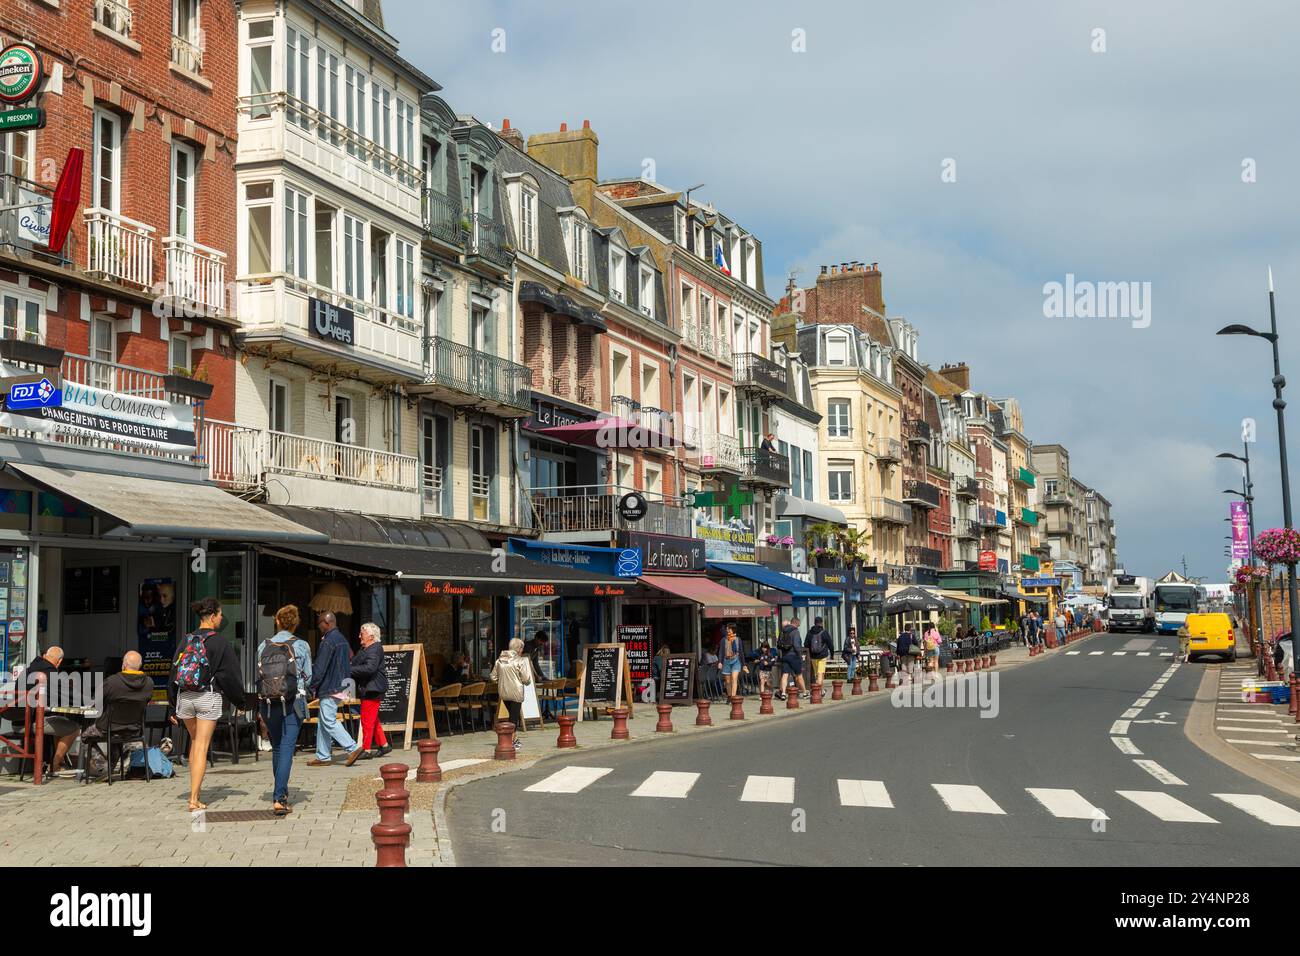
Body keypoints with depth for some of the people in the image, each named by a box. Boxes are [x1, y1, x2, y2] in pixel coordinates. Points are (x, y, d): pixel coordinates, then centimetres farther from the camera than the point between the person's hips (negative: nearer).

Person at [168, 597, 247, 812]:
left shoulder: (186, 640, 6)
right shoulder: (219, 643, -8)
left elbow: (174, 672, 8)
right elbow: (232, 674, -5)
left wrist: (172, 707, 14)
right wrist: (239, 702, 8)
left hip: (184, 697, 5)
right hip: (208, 697, -5)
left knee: (195, 742, 22)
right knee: (202, 747, -2)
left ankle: (194, 791, 22)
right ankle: (194, 800, -4)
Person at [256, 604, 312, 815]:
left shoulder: (264, 646, 3)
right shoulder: (301, 646, -3)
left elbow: (258, 677, 7)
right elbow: (308, 678, 1)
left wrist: (260, 711, 16)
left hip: (267, 703, 3)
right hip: (293, 703, -3)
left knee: (276, 748, 17)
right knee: (287, 748, -4)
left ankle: (281, 794, 28)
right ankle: (279, 798, -14)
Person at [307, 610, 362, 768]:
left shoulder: (328, 641, -15)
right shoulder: (342, 639, 15)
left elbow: (320, 667, -17)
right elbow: (350, 658, 20)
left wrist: (312, 687, -11)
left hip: (329, 688, -10)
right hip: (340, 687, 10)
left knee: (329, 722, -8)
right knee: (322, 722, 14)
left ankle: (353, 748, -14)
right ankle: (323, 756, 16)